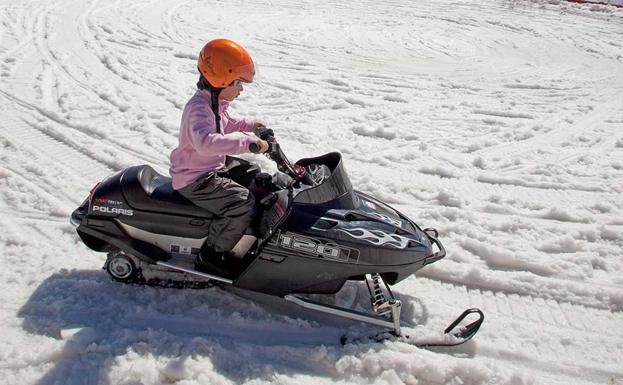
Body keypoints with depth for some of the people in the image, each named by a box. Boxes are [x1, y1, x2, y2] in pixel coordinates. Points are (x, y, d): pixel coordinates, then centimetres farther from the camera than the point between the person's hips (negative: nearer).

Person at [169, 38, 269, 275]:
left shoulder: (215, 102, 7)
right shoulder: (199, 108, -27)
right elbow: (205, 142, -47)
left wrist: (249, 124, 17)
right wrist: (247, 142, -47)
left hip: (215, 165, 11)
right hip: (195, 179, -11)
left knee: (257, 177, 16)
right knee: (242, 203, -24)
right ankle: (209, 258, -11)